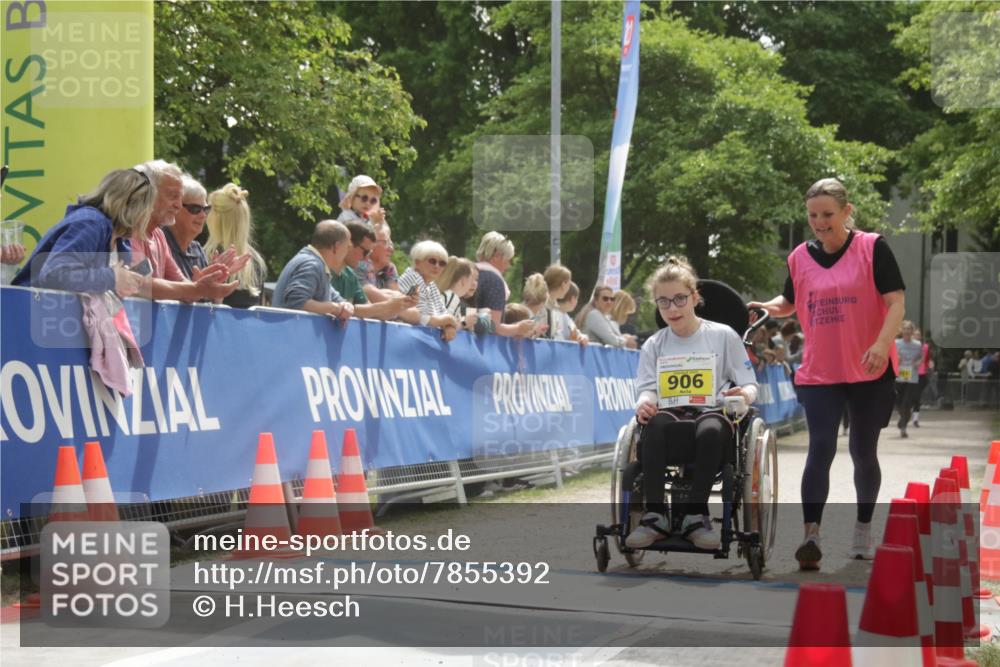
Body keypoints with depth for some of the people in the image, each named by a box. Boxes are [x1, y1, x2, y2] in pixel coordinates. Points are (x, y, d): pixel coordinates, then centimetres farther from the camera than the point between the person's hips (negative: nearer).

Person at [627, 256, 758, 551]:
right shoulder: (653, 346, 17)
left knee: (710, 429, -40)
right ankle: (654, 516, -34)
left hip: (712, 413, -1)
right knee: (655, 424, -37)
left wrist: (745, 395, -16)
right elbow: (647, 389, 7)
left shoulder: (723, 336, 10)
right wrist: (644, 404, -18)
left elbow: (749, 385, 9)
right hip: (671, 418, 1)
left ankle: (695, 515, -26)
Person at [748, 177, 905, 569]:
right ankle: (811, 536, -15)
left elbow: (895, 301, -10)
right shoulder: (800, 257, 5)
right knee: (821, 449, -10)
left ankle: (863, 532, 27)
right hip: (818, 373, 2)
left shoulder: (872, 248, -5)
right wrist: (767, 307, -2)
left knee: (863, 451, 10)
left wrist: (883, 342, -26)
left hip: (869, 372, -2)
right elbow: (789, 302, 21)